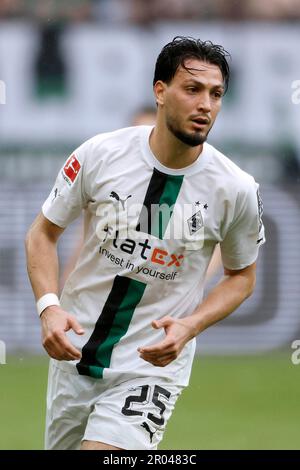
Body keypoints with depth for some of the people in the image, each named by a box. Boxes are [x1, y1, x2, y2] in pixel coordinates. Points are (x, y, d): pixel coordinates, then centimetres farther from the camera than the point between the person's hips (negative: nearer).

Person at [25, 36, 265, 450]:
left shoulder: (237, 189, -10)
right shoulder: (100, 154, -9)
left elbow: (241, 276, 5)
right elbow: (43, 234, 3)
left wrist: (189, 327, -13)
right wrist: (49, 306, -15)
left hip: (153, 363, -2)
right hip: (75, 350, 2)